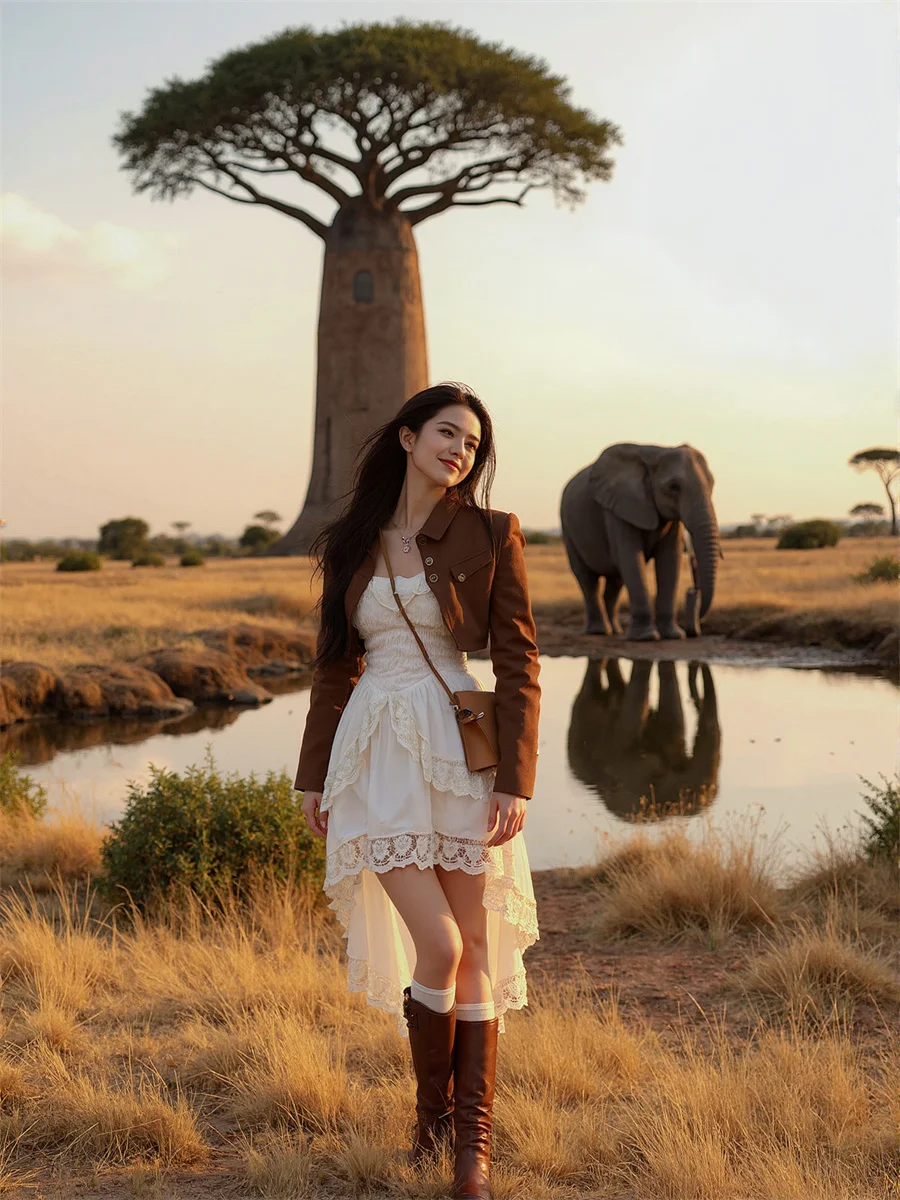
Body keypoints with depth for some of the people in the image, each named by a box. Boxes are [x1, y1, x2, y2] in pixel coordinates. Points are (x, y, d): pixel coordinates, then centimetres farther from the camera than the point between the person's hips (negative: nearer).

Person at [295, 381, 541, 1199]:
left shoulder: (491, 535, 0)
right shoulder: (350, 544, 8)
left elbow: (519, 664, -3)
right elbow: (335, 664, 14)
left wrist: (515, 780, -11)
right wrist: (314, 775, 14)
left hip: (462, 754, -1)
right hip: (379, 758, 1)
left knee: (476, 947, 4)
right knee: (437, 946, -7)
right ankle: (432, 1109, 18)